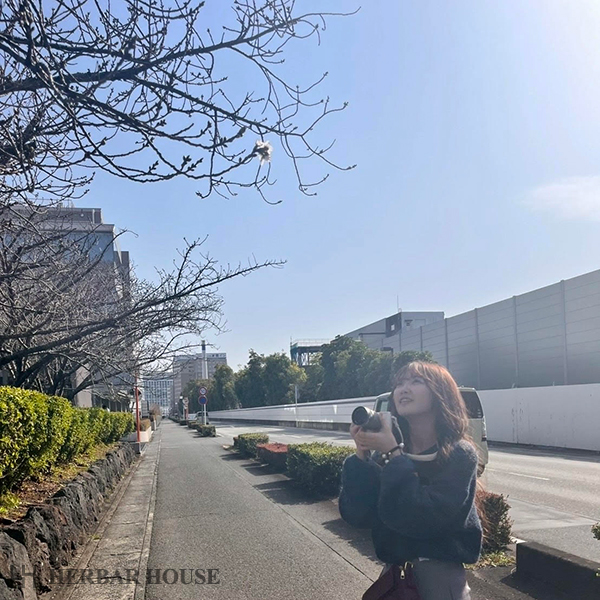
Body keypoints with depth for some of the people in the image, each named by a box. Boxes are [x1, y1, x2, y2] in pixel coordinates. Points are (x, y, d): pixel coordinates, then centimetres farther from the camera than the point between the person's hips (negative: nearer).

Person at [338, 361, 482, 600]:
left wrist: (393, 454, -26)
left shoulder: (459, 455, -15)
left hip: (439, 576, -4)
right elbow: (355, 515, -9)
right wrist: (361, 456, -19)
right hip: (393, 571, 4)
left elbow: (424, 519, -27)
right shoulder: (384, 451, -3)